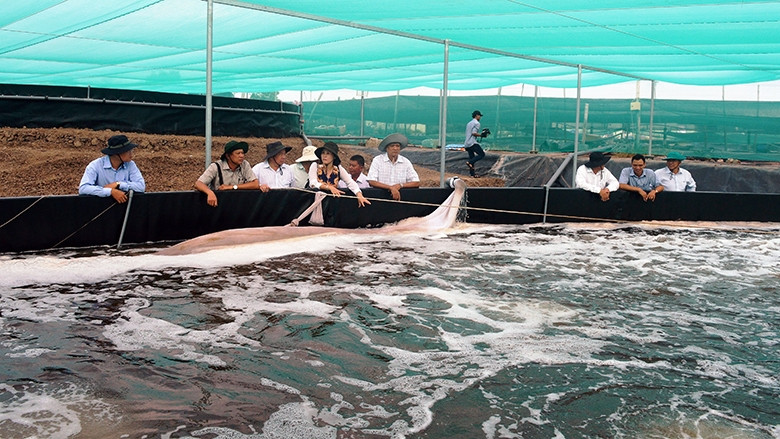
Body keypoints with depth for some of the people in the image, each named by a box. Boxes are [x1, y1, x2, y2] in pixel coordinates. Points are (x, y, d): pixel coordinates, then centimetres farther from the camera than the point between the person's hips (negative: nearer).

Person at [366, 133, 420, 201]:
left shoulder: (406, 162, 5)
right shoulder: (377, 160, -2)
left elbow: (416, 183, 2)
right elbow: (372, 182, -11)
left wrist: (400, 185, -13)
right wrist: (391, 188, -20)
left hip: (400, 198, 1)